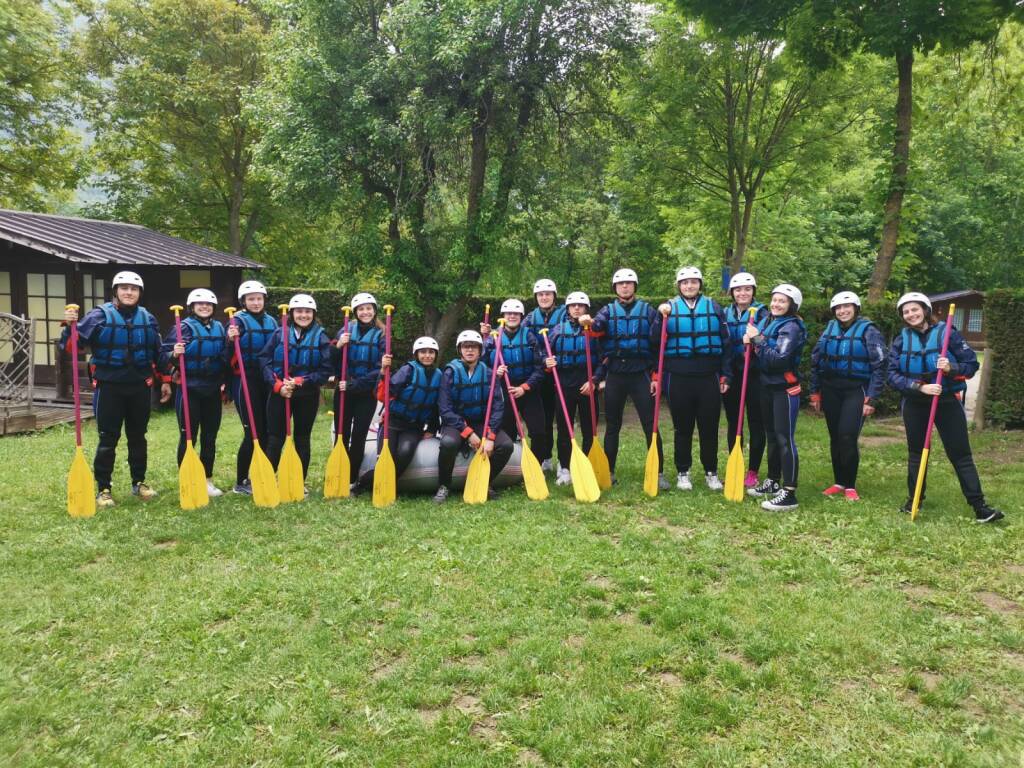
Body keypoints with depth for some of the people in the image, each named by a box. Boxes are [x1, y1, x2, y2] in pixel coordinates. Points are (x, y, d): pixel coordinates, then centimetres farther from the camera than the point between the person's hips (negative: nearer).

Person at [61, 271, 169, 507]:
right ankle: (103, 488, 10)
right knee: (108, 439, 1)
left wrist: (164, 381, 14)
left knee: (138, 437, 13)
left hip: (140, 387, 3)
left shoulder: (147, 318, 7)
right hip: (109, 387, -3)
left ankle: (139, 482, 25)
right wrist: (70, 326, -29)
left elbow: (158, 352, 15)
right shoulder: (100, 315, -5)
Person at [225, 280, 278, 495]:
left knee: (266, 431, 6)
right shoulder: (239, 320, -4)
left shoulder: (271, 321, 13)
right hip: (245, 381, -5)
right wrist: (231, 340, -28)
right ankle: (240, 482, 6)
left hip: (267, 382, 5)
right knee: (253, 432, -6)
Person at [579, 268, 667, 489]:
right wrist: (589, 323, -37)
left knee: (650, 425, -2)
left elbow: (658, 345, 4)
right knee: (612, 426, 8)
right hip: (615, 374, 2)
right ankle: (609, 472, 17)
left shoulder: (647, 310, 6)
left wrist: (656, 376, -1)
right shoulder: (608, 311, 9)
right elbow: (597, 328, -13)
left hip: (641, 374, -1)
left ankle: (659, 473, 4)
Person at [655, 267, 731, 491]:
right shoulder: (669, 306, 5)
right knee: (682, 428, 8)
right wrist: (662, 318, -18)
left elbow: (725, 342, 7)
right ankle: (682, 473, 20)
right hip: (678, 378, 0)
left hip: (709, 378, 1)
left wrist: (725, 375, 3)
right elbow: (656, 340, -2)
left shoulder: (713, 306, 7)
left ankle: (711, 473, 20)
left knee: (709, 428, 7)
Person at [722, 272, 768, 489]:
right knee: (733, 424, 10)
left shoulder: (761, 313, -3)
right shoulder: (725, 314, 8)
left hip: (754, 375, -4)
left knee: (756, 425, 3)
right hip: (731, 375, 4)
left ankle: (753, 472, 12)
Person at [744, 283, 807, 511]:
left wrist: (757, 339, -19)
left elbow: (778, 359, -24)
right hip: (767, 385, 8)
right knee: (772, 435, 18)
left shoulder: (791, 327, -14)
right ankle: (773, 482, 31)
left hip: (786, 388, -8)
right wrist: (750, 342, -4)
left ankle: (789, 494, -6)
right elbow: (758, 354, 16)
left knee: (785, 439, -8)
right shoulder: (766, 321, 9)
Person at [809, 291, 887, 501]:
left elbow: (879, 366, -7)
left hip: (856, 390, -4)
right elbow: (816, 360, 13)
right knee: (835, 437, 8)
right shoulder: (830, 329, 8)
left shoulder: (868, 331, -5)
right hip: (831, 389, 4)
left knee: (847, 437, -11)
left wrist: (871, 399, -11)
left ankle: (850, 486, 4)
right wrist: (815, 392, 9)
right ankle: (838, 482, 20)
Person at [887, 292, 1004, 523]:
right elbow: (893, 376, -8)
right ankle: (914, 499, 25)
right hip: (915, 404, 2)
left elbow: (972, 364, -5)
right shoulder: (901, 340, -1)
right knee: (916, 452, 13)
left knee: (961, 454, -2)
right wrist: (920, 386, -22)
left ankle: (979, 507, 0)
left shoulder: (947, 333, -7)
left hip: (947, 402, -2)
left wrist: (952, 368, -25)